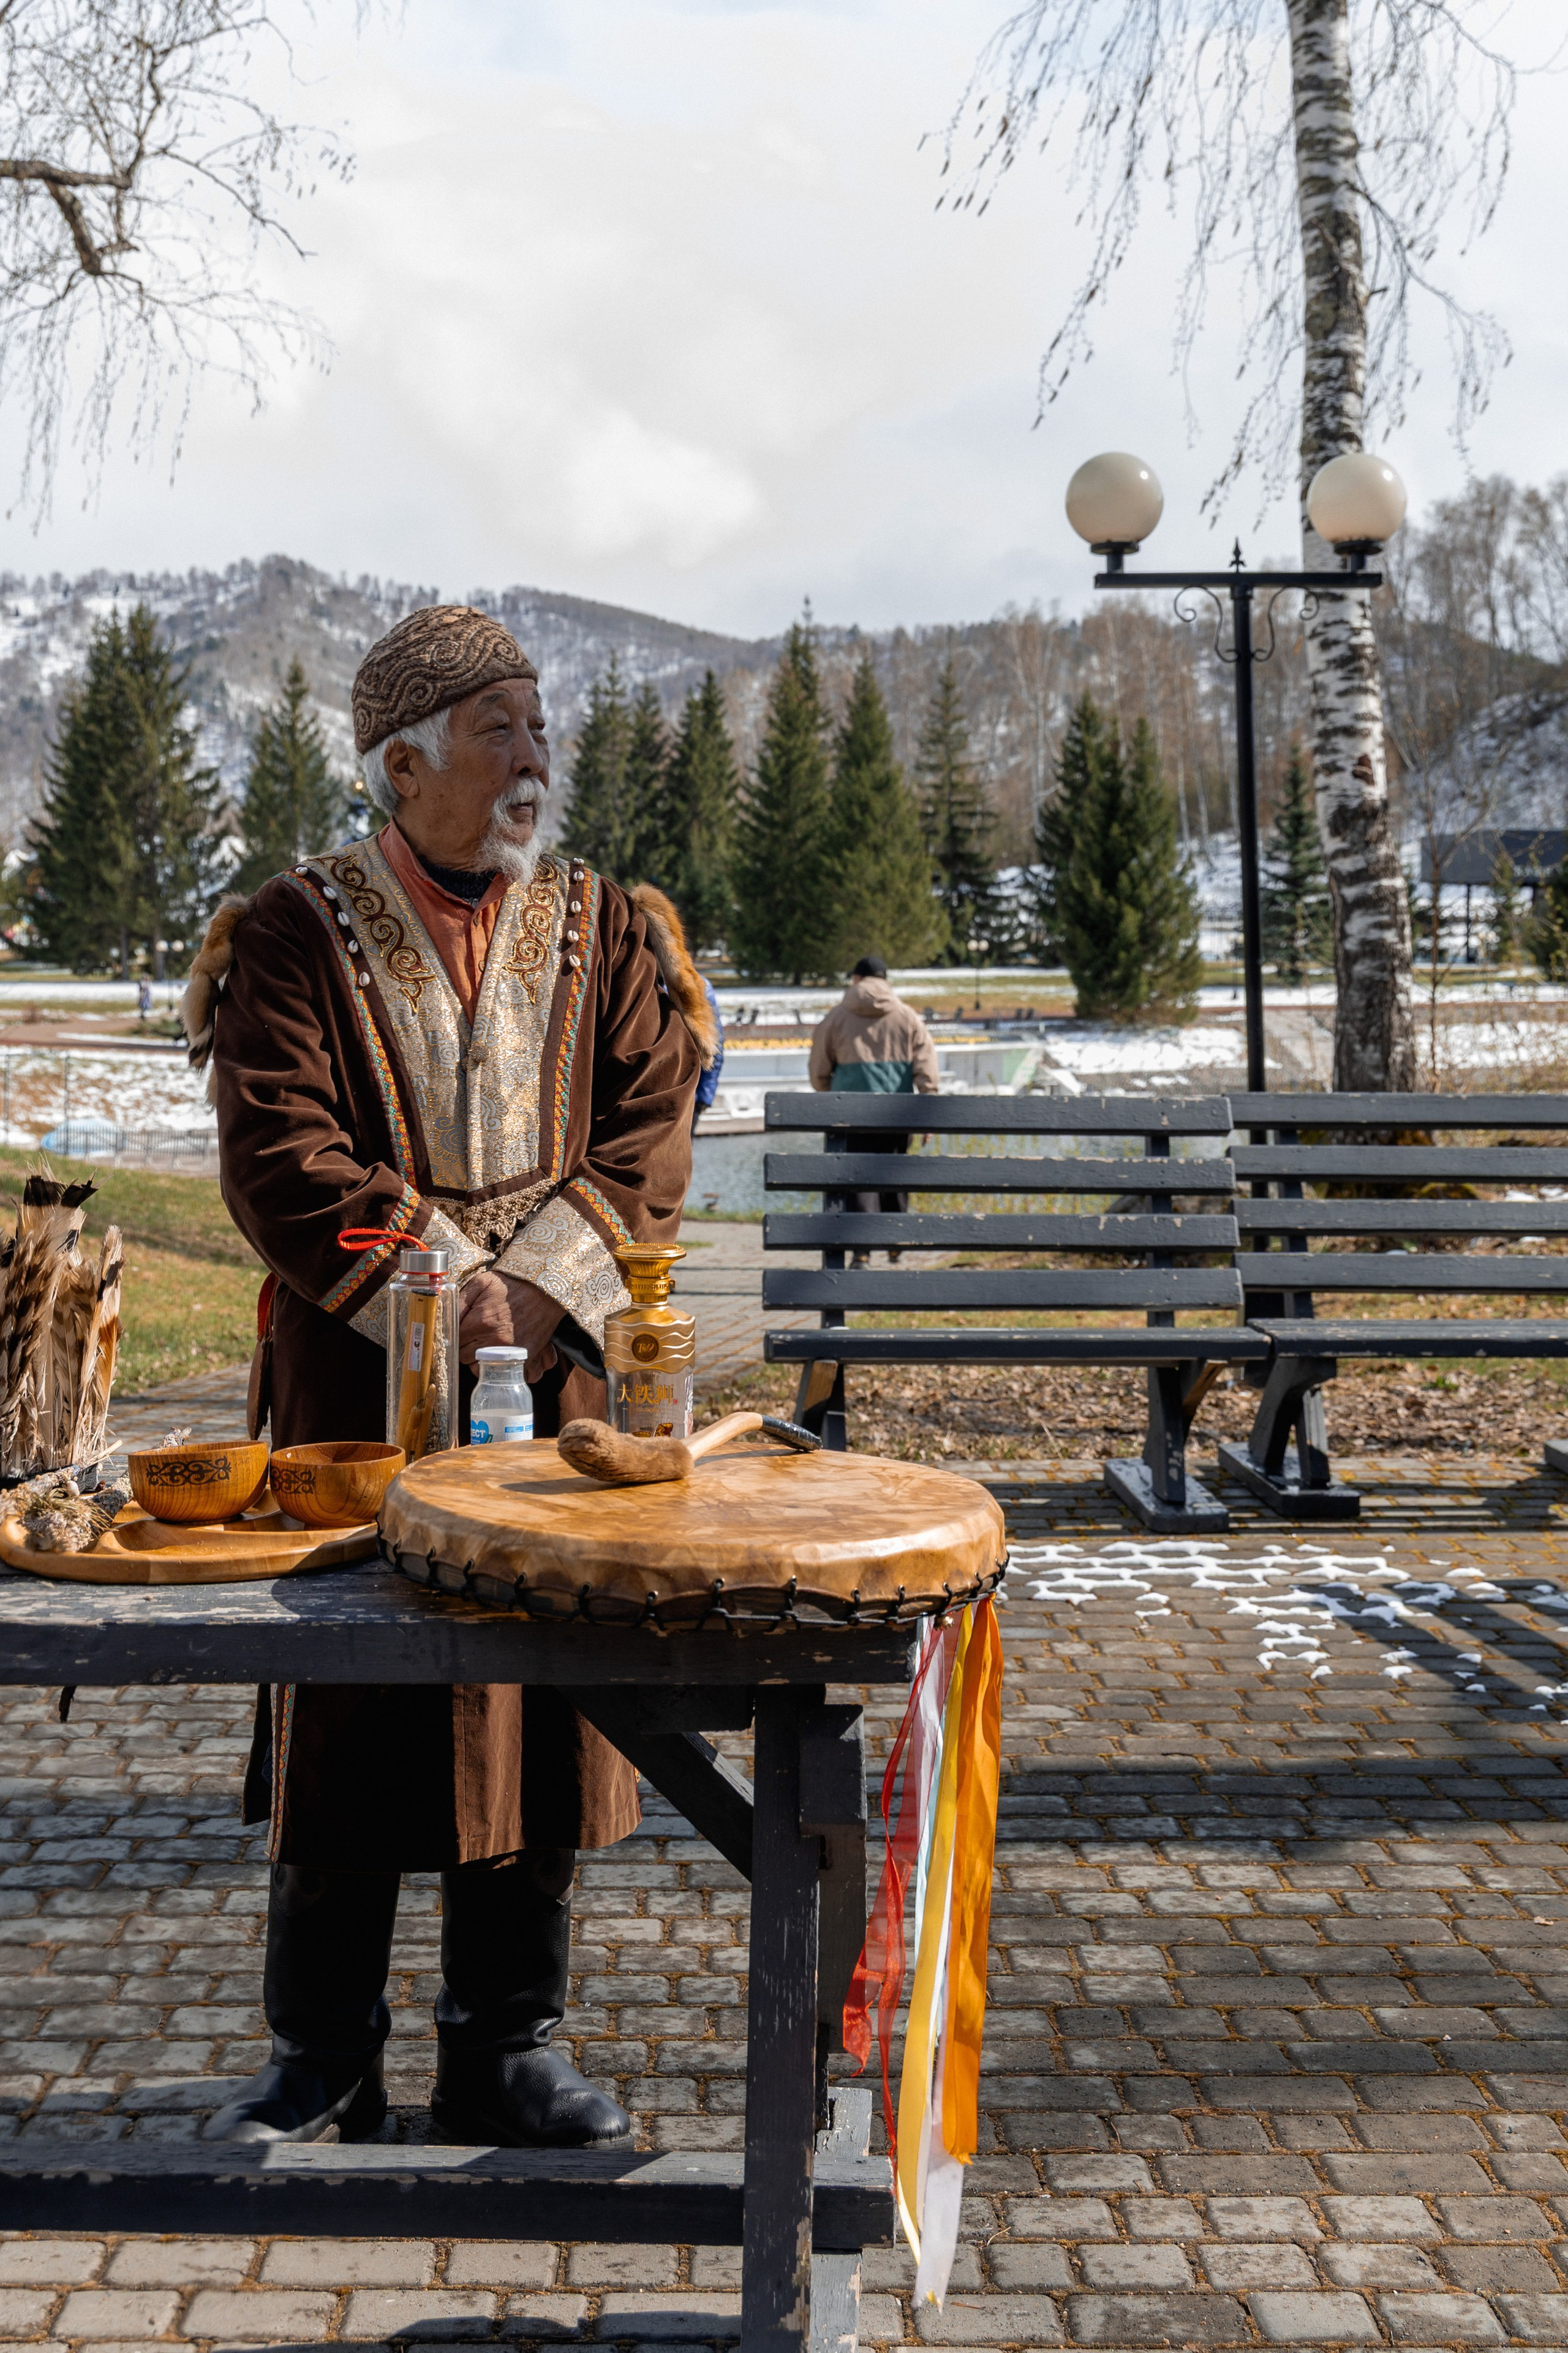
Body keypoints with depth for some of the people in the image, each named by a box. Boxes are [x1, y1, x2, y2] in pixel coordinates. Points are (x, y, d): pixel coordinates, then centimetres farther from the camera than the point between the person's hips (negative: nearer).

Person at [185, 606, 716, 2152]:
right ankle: (322, 2063, 21)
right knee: (342, 1720, 5)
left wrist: (534, 1291, -14)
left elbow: (650, 1141, 0)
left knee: (536, 1713, 7)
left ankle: (504, 2051, 23)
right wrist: (446, 1293, -18)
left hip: (556, 1385, 3)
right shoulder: (294, 937, -1)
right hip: (354, 1387, -2)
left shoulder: (603, 931, 8)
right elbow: (278, 1160, -11)